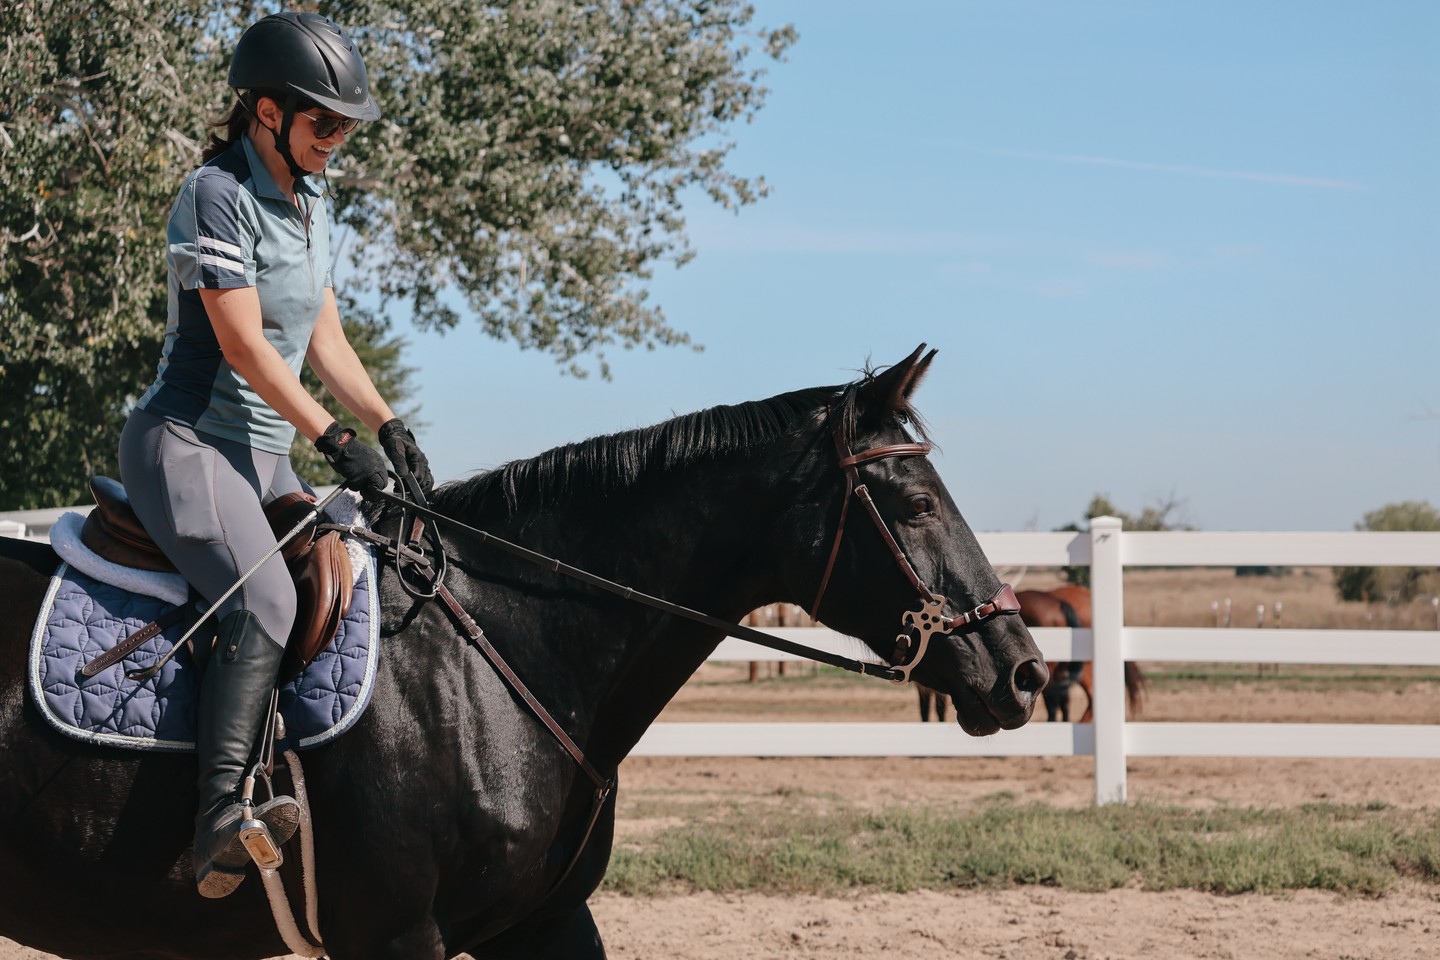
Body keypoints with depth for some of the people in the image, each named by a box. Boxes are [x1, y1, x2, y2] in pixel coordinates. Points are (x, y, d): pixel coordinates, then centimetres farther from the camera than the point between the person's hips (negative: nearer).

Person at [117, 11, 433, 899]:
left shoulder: (311, 205, 14)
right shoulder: (219, 197, -13)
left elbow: (325, 338, 16)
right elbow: (244, 344, -19)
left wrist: (389, 426, 3)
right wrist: (337, 441, -20)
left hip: (264, 451, 10)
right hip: (187, 440, -10)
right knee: (265, 597, -29)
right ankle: (221, 818, -40)